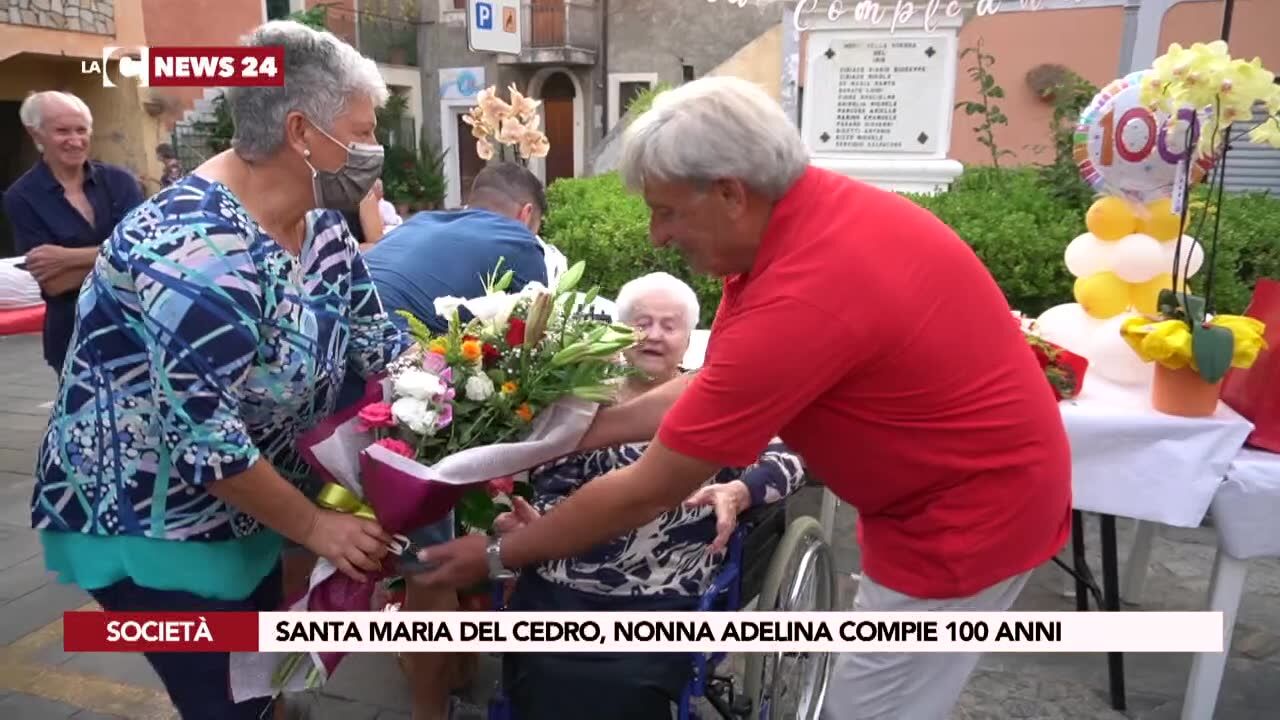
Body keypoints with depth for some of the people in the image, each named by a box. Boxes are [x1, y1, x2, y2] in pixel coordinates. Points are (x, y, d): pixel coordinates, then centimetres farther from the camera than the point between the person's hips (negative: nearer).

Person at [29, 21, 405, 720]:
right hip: (146, 525, -8)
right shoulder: (197, 250, -31)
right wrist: (314, 525, -20)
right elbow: (204, 437, -31)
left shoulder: (318, 221, -3)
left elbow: (376, 340, 2)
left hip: (245, 507, 8)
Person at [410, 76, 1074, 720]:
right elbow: (719, 387, 3)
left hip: (967, 508, -9)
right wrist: (589, 428, -1)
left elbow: (649, 491, -25)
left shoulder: (800, 302, -34)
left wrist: (499, 555, -13)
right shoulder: (812, 207, -5)